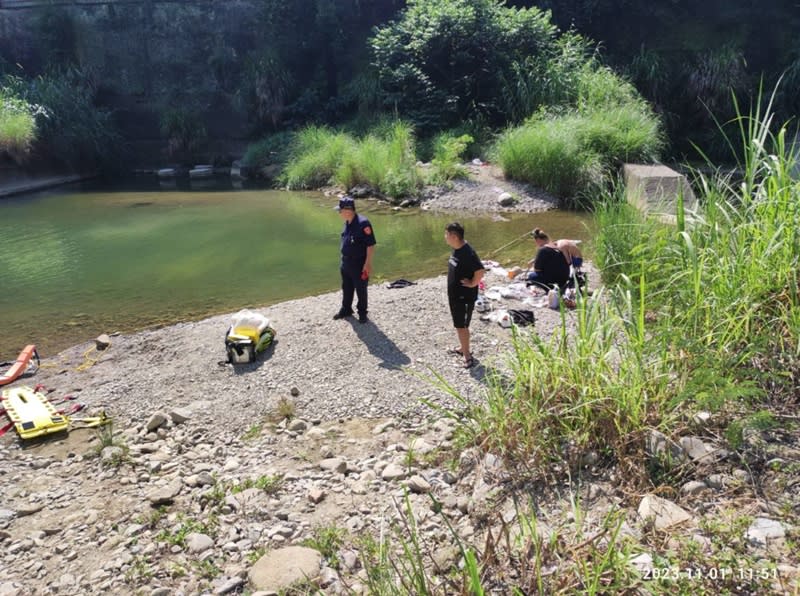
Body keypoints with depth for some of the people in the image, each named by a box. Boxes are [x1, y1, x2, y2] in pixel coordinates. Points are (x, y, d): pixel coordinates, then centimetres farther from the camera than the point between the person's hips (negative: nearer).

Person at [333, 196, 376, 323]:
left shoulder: (363, 223, -22)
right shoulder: (347, 223, 4)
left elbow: (371, 245, -21)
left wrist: (368, 263, -21)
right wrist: (343, 260, 18)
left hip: (359, 264, -8)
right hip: (345, 263, 8)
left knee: (361, 290, 7)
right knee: (346, 288, 19)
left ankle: (362, 313, 22)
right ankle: (346, 309, 35)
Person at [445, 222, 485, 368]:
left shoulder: (468, 253, -25)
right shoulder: (455, 250, 4)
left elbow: (480, 271, -32)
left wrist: (472, 284, -20)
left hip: (464, 296, -9)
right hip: (454, 294, 9)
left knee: (461, 325, -3)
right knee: (459, 324, 21)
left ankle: (468, 356, 6)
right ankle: (463, 348, 37)